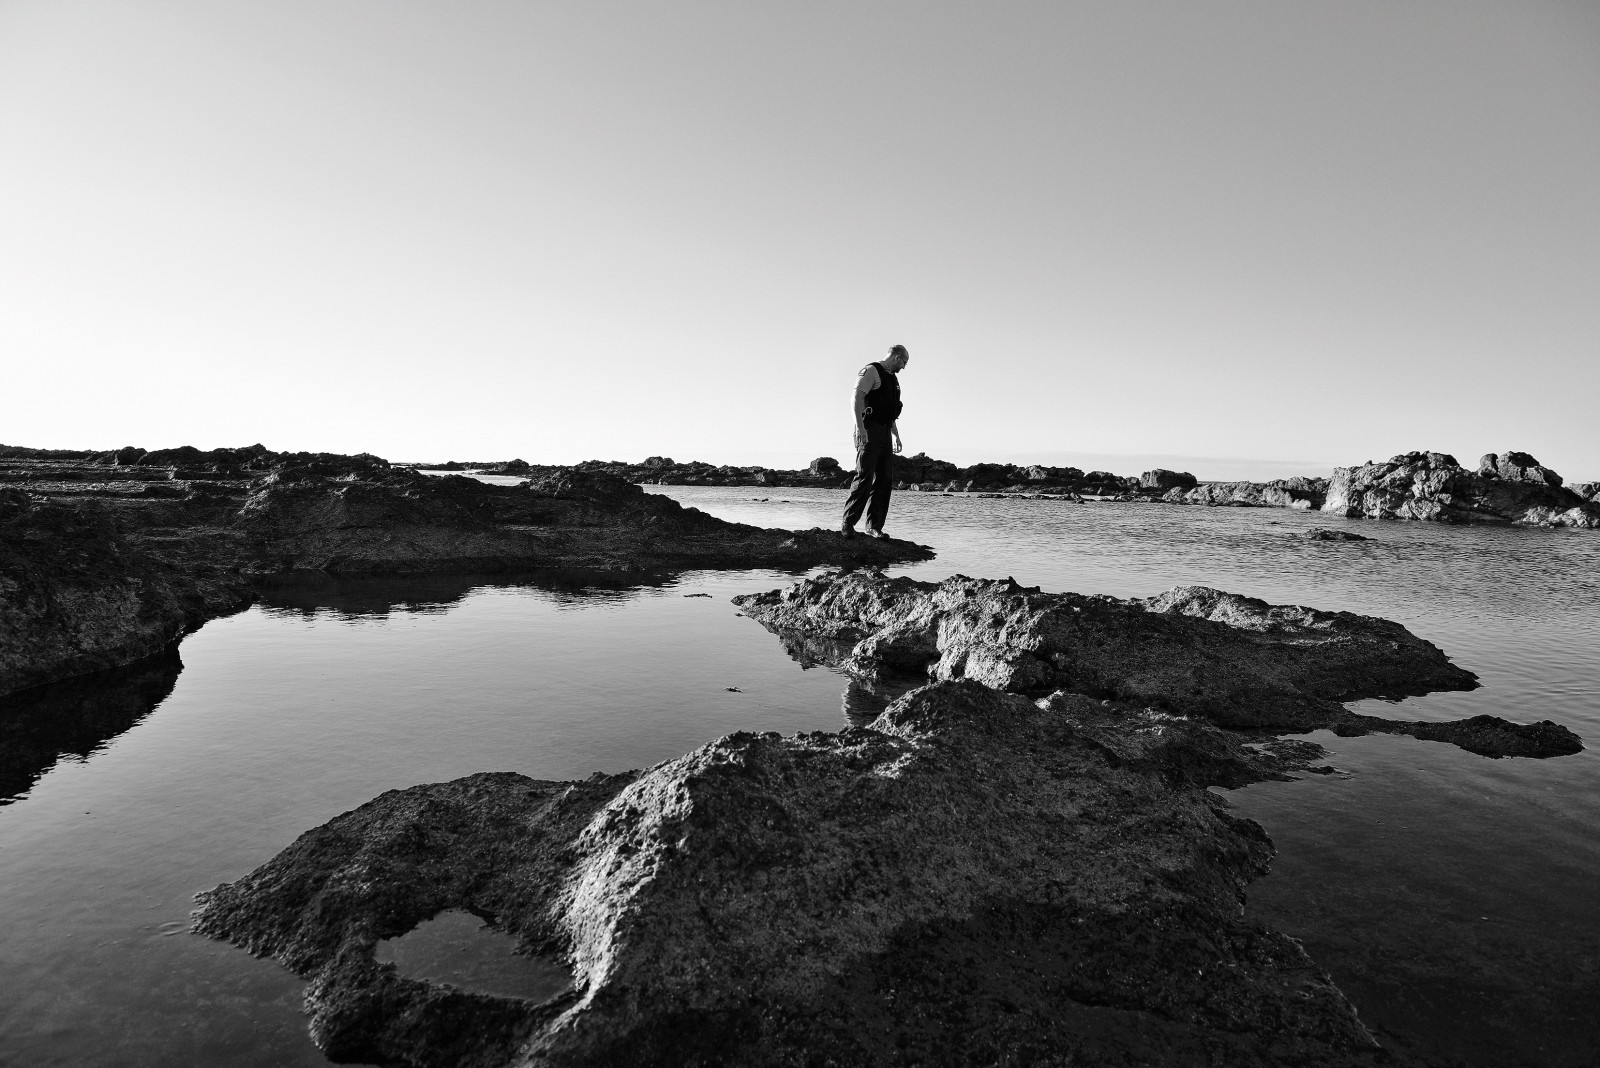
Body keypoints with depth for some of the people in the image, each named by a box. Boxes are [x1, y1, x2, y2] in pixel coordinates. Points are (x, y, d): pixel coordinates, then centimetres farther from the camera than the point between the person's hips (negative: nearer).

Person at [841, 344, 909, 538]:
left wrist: (896, 435, 24)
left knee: (885, 481, 3)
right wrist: (860, 427, -24)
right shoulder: (871, 370, -4)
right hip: (869, 431, -9)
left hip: (885, 433, 9)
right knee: (865, 477, -15)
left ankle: (874, 526, 6)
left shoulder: (893, 378, 24)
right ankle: (848, 524, -10)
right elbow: (857, 398, -15)